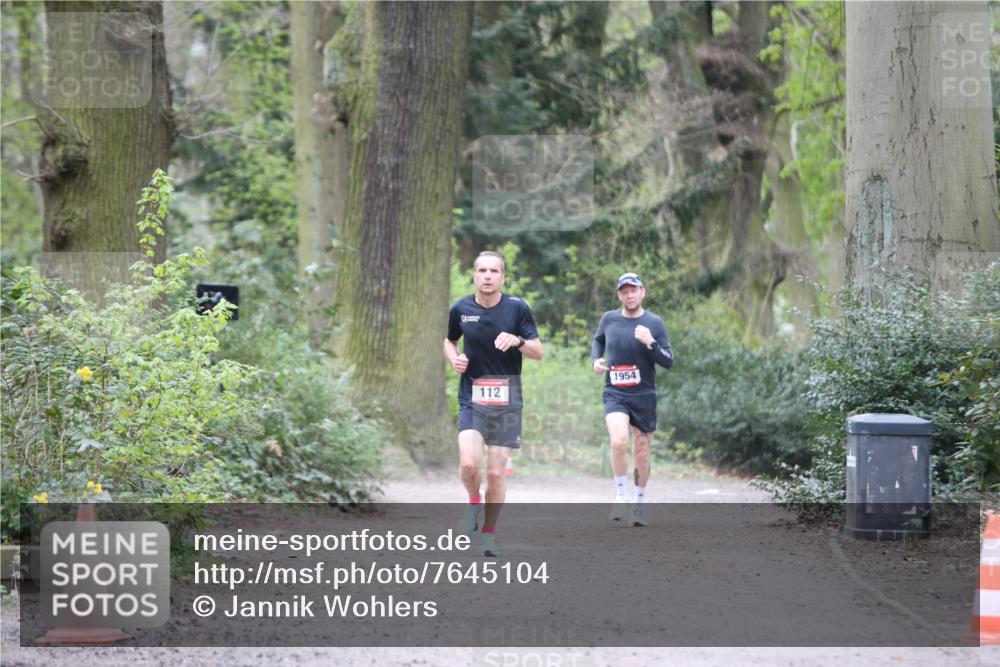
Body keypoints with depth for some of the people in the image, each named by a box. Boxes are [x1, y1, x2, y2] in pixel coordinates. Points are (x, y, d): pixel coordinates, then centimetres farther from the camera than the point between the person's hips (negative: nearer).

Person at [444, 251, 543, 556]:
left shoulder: (517, 308, -3)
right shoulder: (460, 309, 2)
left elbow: (538, 351, -1)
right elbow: (449, 340, 21)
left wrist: (518, 340, -21)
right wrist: (454, 358, -1)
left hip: (507, 400, 0)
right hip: (472, 399, 0)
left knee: (496, 473, -1)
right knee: (469, 463, -19)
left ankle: (489, 532, 17)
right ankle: (474, 503, 14)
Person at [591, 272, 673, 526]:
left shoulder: (654, 323, -3)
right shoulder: (609, 319, 3)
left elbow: (668, 362, -4)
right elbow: (598, 340, 25)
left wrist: (650, 343, -20)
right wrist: (596, 359, 5)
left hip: (644, 395, 0)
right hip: (615, 394, 0)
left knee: (641, 453, 7)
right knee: (619, 441, -24)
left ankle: (640, 502, 27)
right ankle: (621, 496, -9)